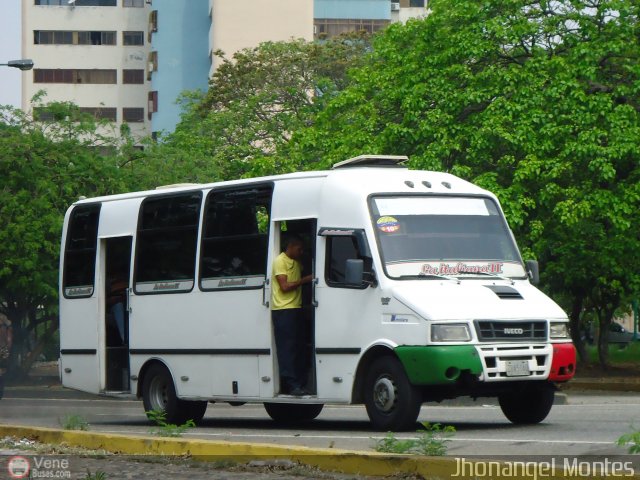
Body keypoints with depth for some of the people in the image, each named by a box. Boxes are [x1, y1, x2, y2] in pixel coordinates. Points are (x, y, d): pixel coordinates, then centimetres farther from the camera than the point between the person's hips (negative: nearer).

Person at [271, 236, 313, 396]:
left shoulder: (296, 262, 21)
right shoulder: (280, 261, -6)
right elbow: (285, 286, -14)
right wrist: (305, 280, -12)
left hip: (296, 309, 9)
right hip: (283, 310, -9)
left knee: (298, 347, 6)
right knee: (287, 348, -10)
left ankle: (300, 382, 8)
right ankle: (292, 385, -14)